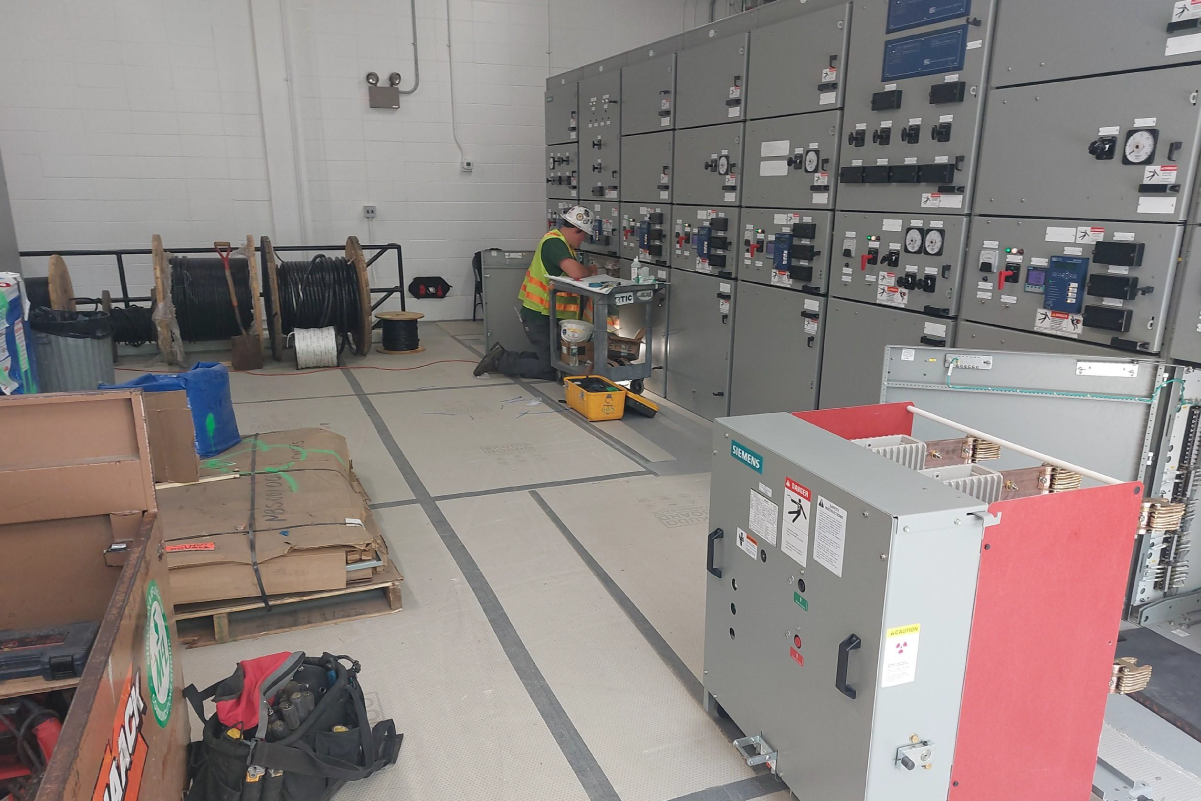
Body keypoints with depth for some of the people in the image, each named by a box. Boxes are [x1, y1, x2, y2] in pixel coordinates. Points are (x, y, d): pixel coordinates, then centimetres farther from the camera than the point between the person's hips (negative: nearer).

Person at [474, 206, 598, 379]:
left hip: (546, 314, 10)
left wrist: (586, 269, -1)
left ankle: (503, 356, 17)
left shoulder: (559, 241, 13)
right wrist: (590, 270, -11)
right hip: (540, 315, -10)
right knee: (550, 370, -4)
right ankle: (500, 361, 2)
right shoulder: (554, 242, -20)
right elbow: (576, 272, -31)